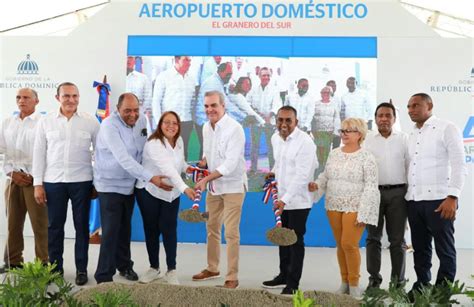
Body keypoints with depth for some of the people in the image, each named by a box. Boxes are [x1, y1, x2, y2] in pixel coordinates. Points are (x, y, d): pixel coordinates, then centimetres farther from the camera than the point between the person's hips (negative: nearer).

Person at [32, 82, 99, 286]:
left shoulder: (90, 122, 0)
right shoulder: (45, 122, 3)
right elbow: (39, 153, 4)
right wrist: (38, 183, 0)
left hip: (82, 181, -1)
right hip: (53, 182, 1)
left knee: (82, 226, 6)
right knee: (54, 226, 9)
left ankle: (81, 269, 17)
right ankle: (55, 267, 24)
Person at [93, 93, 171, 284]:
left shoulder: (142, 121, -2)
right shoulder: (109, 125, -22)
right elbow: (123, 158, -29)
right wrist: (151, 178, -32)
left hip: (129, 184, 6)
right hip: (110, 185, -6)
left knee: (125, 229, 18)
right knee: (110, 232, -6)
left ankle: (124, 265, 36)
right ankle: (104, 277, 6)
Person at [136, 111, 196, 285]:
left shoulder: (179, 141, -1)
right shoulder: (153, 144, -24)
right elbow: (167, 168, -39)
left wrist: (189, 169, -1)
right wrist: (184, 188, -49)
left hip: (171, 194, 4)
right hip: (149, 192, -4)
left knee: (169, 229, -1)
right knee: (151, 230, 7)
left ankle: (171, 270, 9)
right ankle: (154, 268, 23)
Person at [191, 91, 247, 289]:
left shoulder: (235, 129, -19)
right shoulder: (206, 127, 4)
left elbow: (230, 165, -25)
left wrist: (206, 179, -24)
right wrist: (202, 163, -2)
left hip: (233, 186, -7)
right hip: (213, 185, 7)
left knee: (231, 233, -4)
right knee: (212, 228, 17)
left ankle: (232, 277, 8)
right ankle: (212, 268, 34)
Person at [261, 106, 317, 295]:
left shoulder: (305, 142, -18)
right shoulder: (275, 138, 7)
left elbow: (301, 176, -23)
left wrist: (285, 199, -27)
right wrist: (274, 172, 9)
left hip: (298, 201, -7)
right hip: (282, 199, 8)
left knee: (296, 241, 1)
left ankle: (293, 283, 13)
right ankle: (283, 275, 32)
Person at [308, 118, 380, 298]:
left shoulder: (366, 157, -7)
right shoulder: (334, 154, 9)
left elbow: (371, 188, -10)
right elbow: (325, 176, 16)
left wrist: (362, 213, -15)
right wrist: (317, 185, -6)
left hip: (354, 207, -5)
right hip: (334, 207, 5)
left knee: (349, 244, -9)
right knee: (340, 245, 10)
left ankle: (354, 284, 9)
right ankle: (344, 282, 22)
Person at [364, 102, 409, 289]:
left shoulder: (404, 139, 6)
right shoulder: (367, 140, 6)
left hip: (397, 192, 0)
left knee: (397, 239, 6)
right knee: (373, 238, 5)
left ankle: (398, 280, 15)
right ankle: (374, 279, 14)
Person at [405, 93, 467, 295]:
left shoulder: (447, 129, -3)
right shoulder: (411, 136, 16)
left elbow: (459, 165, -9)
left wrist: (452, 197, -17)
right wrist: (405, 196, 11)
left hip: (439, 200, -6)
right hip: (414, 201, 6)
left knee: (444, 249, 3)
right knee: (420, 248, 12)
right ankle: (421, 286, 24)